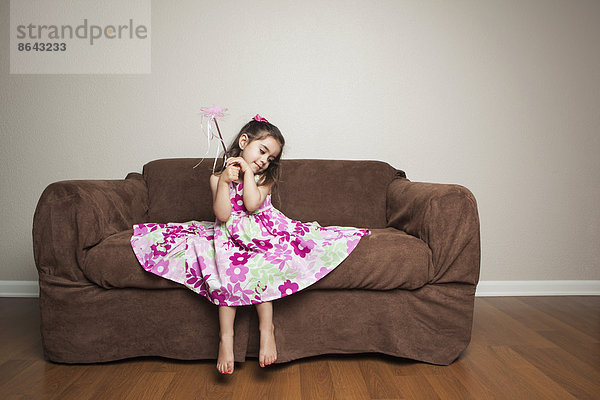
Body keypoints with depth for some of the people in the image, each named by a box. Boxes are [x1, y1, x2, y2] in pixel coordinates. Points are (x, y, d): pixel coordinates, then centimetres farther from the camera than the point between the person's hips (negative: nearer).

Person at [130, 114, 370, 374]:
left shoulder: (265, 178, 6)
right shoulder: (218, 177, 3)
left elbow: (252, 205, -14)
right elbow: (223, 215, -10)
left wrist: (248, 171, -9)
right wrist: (224, 181, -18)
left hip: (261, 231, 1)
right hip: (229, 234, 0)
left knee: (259, 267, -28)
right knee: (227, 270, -27)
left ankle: (266, 328, -20)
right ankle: (226, 338, -23)